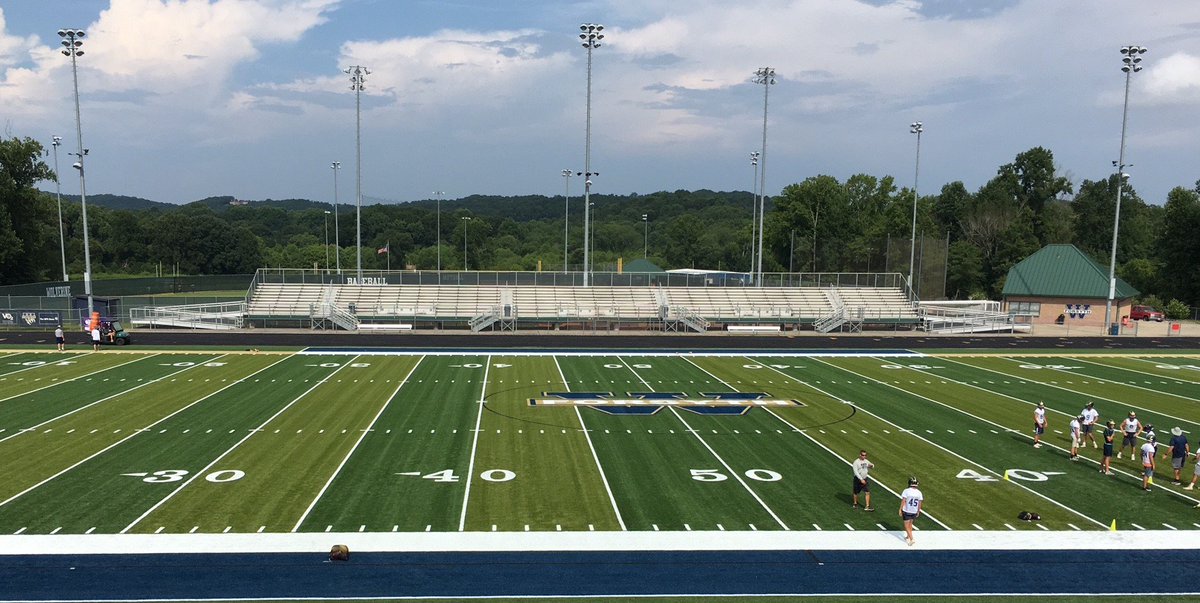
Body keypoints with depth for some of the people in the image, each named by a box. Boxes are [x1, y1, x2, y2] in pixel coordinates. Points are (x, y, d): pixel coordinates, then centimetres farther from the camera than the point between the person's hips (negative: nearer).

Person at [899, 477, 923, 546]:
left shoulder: (906, 491, -16)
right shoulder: (919, 493, -5)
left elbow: (903, 501, -16)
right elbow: (920, 503, 0)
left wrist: (900, 509, -7)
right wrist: (918, 511, 14)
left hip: (906, 511, -4)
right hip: (914, 512, 4)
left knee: (907, 526, 6)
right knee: (910, 524, 25)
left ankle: (911, 539, -6)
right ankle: (908, 537, 36)